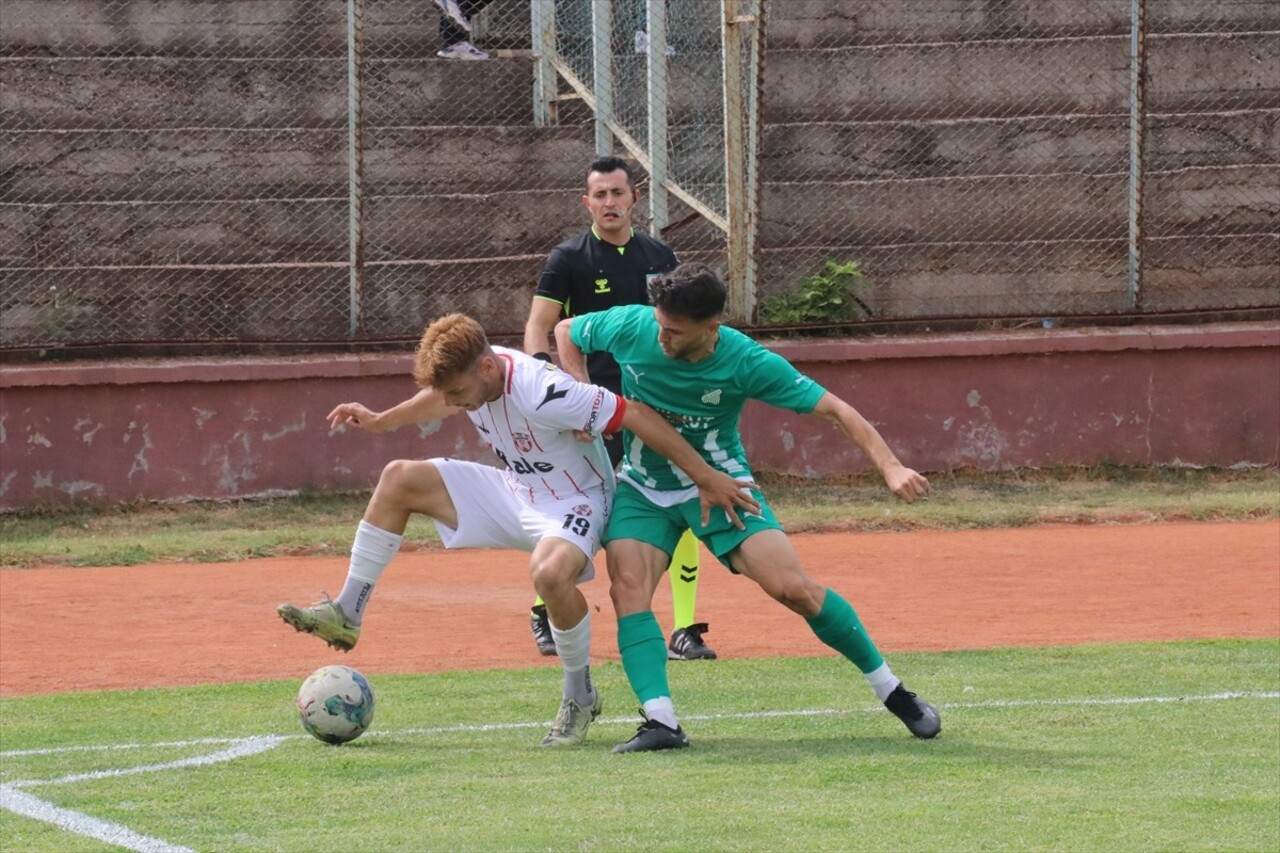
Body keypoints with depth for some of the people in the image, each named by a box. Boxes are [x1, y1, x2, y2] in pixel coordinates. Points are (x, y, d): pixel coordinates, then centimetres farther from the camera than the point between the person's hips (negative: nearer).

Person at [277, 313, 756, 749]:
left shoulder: (542, 394, -34)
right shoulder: (467, 373, -10)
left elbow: (636, 416, -31)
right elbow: (443, 399, 18)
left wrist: (705, 477, -29)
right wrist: (380, 422, 17)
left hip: (573, 504, -8)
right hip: (514, 493, 8)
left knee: (551, 572, -40)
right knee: (399, 479, 0)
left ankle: (580, 697, -15)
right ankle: (347, 615, 6)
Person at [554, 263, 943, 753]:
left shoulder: (746, 363, -24)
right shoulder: (630, 327, -18)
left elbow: (832, 408, -21)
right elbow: (565, 332, 3)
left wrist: (890, 467, -33)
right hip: (644, 489, 2)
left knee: (793, 588, -14)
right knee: (628, 586, -24)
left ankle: (894, 693, 2)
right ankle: (660, 721, -28)